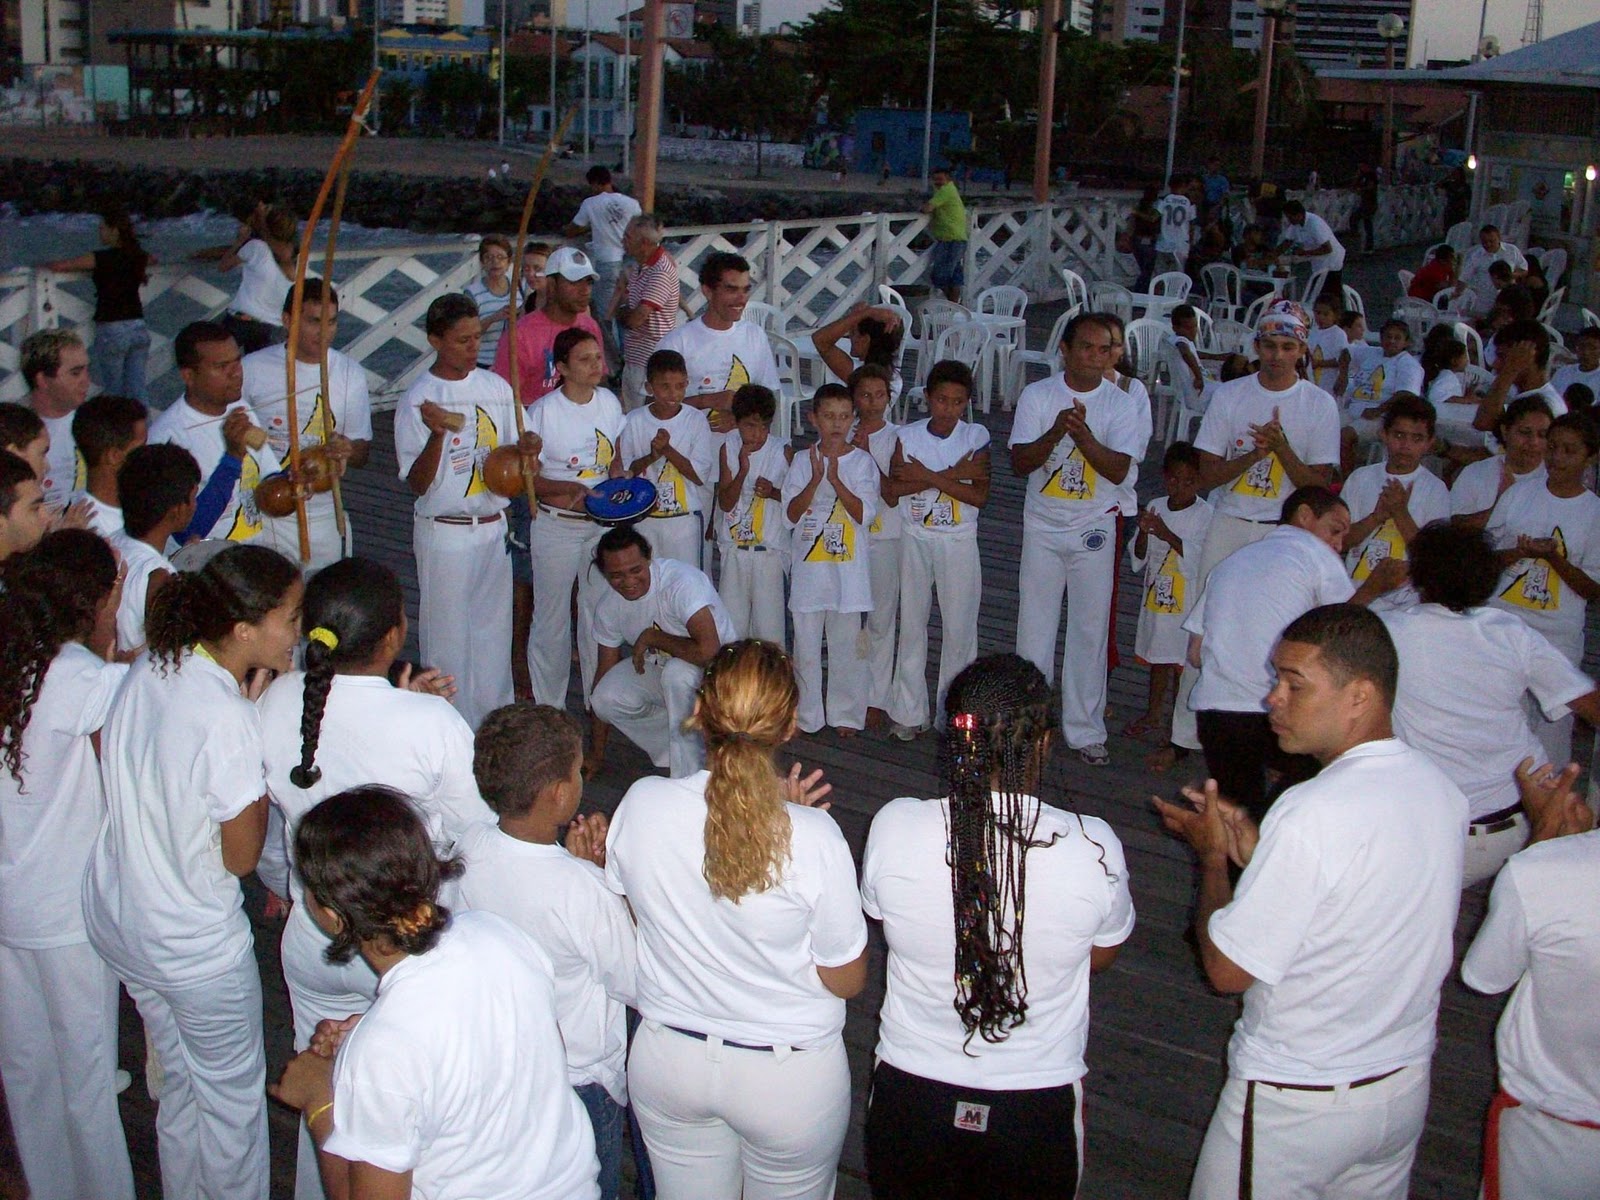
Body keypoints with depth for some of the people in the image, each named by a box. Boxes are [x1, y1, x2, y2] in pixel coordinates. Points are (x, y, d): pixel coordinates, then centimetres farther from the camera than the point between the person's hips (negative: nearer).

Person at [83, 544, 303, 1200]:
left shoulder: (148, 671, -7)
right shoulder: (227, 717, -30)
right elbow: (242, 856, -19)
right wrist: (261, 716, -19)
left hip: (117, 917, 8)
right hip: (196, 946, -8)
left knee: (182, 1083, 27)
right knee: (233, 1098, 16)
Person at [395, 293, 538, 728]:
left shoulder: (497, 388, 3)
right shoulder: (419, 400, -12)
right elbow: (417, 484, -14)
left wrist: (525, 451, -11)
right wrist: (437, 435, -30)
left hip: (493, 529, 5)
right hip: (445, 534, -5)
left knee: (494, 631, 16)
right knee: (448, 639, 5)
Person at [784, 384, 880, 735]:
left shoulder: (862, 461, 0)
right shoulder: (802, 461, 5)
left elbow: (864, 514, -10)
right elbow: (791, 514, -3)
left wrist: (836, 479, -19)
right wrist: (816, 479, -16)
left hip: (848, 567, -1)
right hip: (808, 564, 2)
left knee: (845, 642, 4)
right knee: (805, 643, 5)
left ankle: (845, 714, 16)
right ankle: (806, 715, 16)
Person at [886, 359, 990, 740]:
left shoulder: (976, 437, -6)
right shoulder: (908, 435, -4)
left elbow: (980, 495, -15)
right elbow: (892, 491, -14)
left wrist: (928, 476, -20)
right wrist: (950, 475, -20)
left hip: (959, 542, -1)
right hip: (915, 539, 1)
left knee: (959, 629, 3)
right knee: (912, 625, 9)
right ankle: (908, 712, 19)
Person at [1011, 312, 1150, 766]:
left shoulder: (1121, 404, -4)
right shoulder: (1037, 396, -3)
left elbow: (1118, 470, -14)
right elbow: (1019, 462, -9)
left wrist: (1082, 433, -28)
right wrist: (1056, 432, -26)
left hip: (1095, 529, 0)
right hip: (1042, 526, 1)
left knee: (1091, 630, 3)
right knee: (1034, 627, 6)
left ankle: (1086, 731, 13)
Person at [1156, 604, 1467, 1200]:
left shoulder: (1313, 813, -27)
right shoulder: (1440, 789, -4)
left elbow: (1227, 969, -21)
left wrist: (1212, 855, -7)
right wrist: (1255, 850, 4)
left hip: (1297, 1101, -7)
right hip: (1407, 1082, 7)